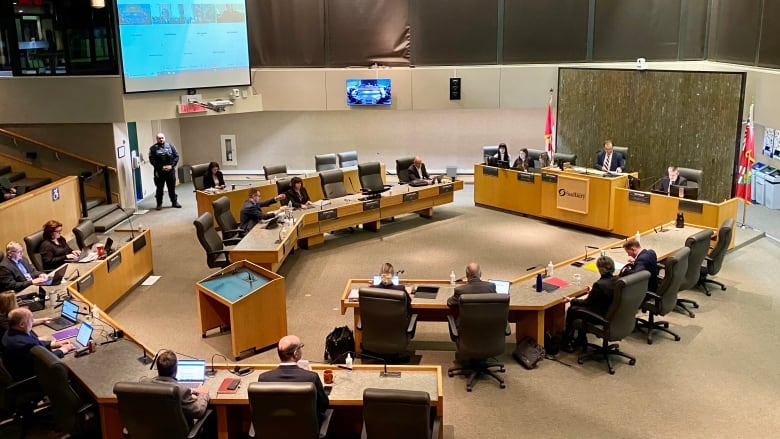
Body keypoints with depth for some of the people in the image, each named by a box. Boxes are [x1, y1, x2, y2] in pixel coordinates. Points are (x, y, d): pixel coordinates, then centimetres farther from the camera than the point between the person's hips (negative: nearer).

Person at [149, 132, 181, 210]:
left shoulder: (170, 146, 7)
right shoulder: (153, 148, -1)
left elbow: (176, 156, 4)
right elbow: (152, 160, -8)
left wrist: (172, 165, -9)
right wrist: (161, 167, -15)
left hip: (170, 170, 2)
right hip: (159, 172, -2)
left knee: (172, 187, 8)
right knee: (159, 188, 3)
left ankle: (174, 202, 18)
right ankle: (159, 204, 12)